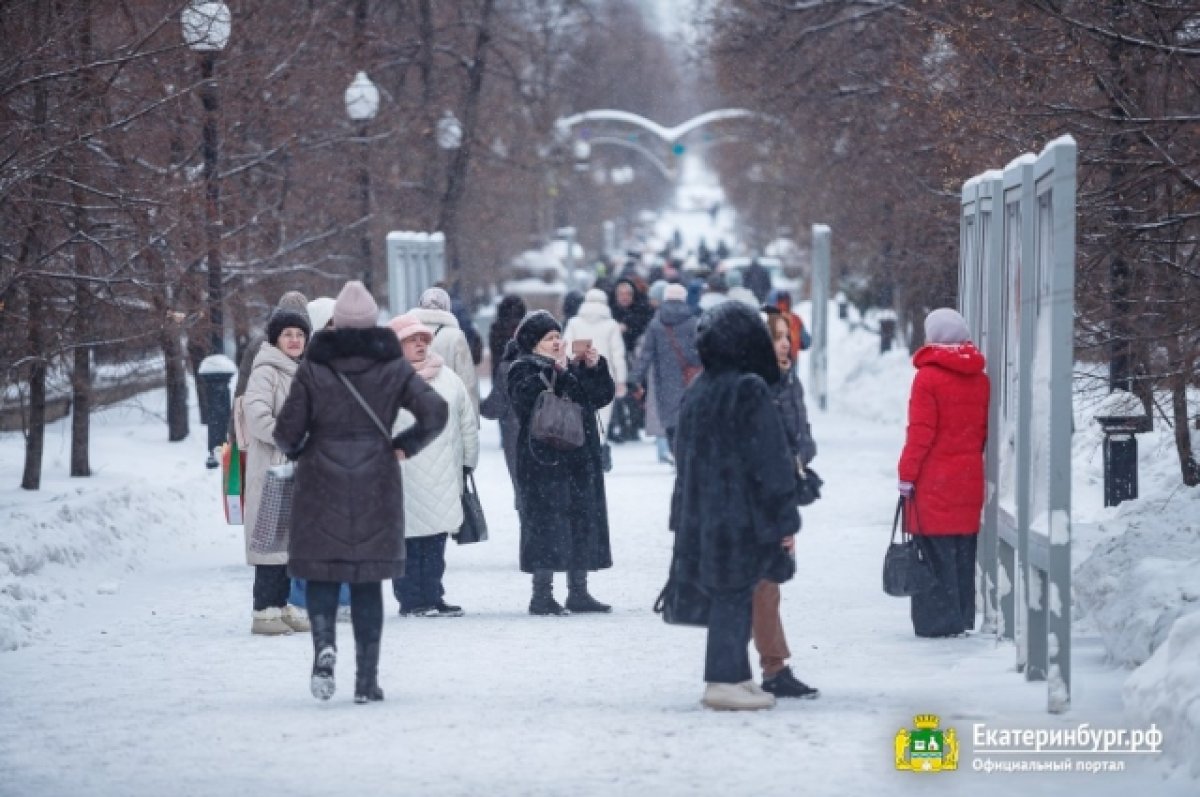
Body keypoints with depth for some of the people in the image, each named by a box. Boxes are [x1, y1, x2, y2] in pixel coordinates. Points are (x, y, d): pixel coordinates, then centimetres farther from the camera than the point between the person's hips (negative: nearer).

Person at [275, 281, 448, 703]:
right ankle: (367, 679, 5)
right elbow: (435, 411, -10)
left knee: (322, 576, 8)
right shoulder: (394, 368, -1)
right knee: (368, 582, 9)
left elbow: (287, 432, -6)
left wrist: (297, 451, 16)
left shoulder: (312, 370, -5)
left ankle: (324, 643, -20)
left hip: (322, 492, -1)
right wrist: (405, 445, 4)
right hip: (376, 491, 1)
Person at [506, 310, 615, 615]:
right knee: (547, 522, -9)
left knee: (582, 519, 8)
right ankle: (542, 595, -6)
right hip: (544, 461, -7)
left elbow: (603, 396, 14)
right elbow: (525, 398, -22)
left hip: (579, 460, 7)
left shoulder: (574, 367, 19)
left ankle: (578, 592, 16)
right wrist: (555, 371, -26)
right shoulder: (524, 368, -2)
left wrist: (594, 368, -1)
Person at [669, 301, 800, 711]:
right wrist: (786, 518, -10)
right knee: (733, 596, -2)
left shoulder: (696, 391, 8)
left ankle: (735, 676, 18)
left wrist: (686, 515, 21)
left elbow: (683, 454, 15)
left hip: (701, 513, 7)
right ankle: (724, 681, -1)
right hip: (742, 515, -7)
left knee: (729, 597, 14)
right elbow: (771, 458, -14)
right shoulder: (750, 390, -14)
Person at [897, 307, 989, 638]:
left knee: (935, 550, -1)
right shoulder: (980, 379, 6)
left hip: (934, 484, -6)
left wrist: (907, 474, -8)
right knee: (964, 553, 12)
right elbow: (986, 430, 10)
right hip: (970, 480, 6)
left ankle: (938, 620, -2)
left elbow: (920, 433, -13)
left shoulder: (928, 377, -11)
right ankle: (963, 619, 18)